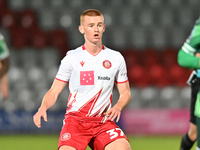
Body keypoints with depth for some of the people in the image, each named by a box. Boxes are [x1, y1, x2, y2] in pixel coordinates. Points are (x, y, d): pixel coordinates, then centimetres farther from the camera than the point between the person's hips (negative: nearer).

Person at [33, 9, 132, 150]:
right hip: (75, 120, -1)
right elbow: (54, 92, 5)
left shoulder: (116, 58, 8)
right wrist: (43, 107, -15)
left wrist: (118, 107, -7)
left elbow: (125, 93, 15)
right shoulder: (71, 58, 3)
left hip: (103, 121, 1)